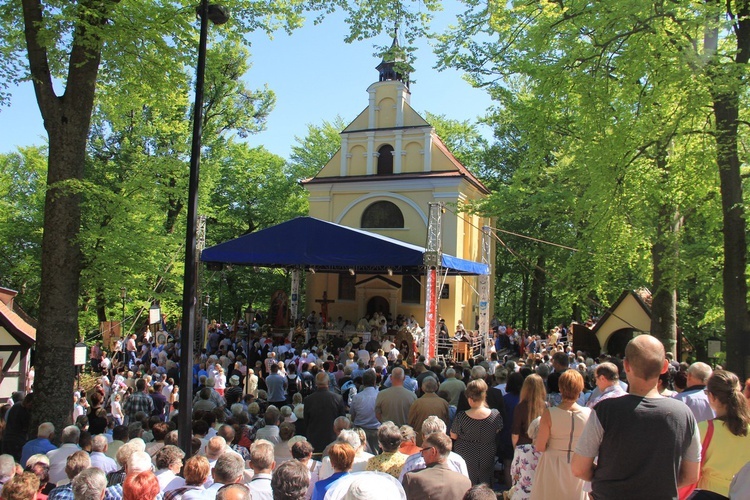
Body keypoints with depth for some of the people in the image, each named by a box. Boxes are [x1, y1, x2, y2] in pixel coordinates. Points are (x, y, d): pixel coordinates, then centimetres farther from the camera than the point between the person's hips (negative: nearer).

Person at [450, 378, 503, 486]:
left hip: (466, 456, -2)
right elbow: (498, 432, -1)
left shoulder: (461, 417, -24)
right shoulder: (495, 415, -19)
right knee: (485, 484, 22)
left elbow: (453, 436, -9)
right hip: (487, 456, 2)